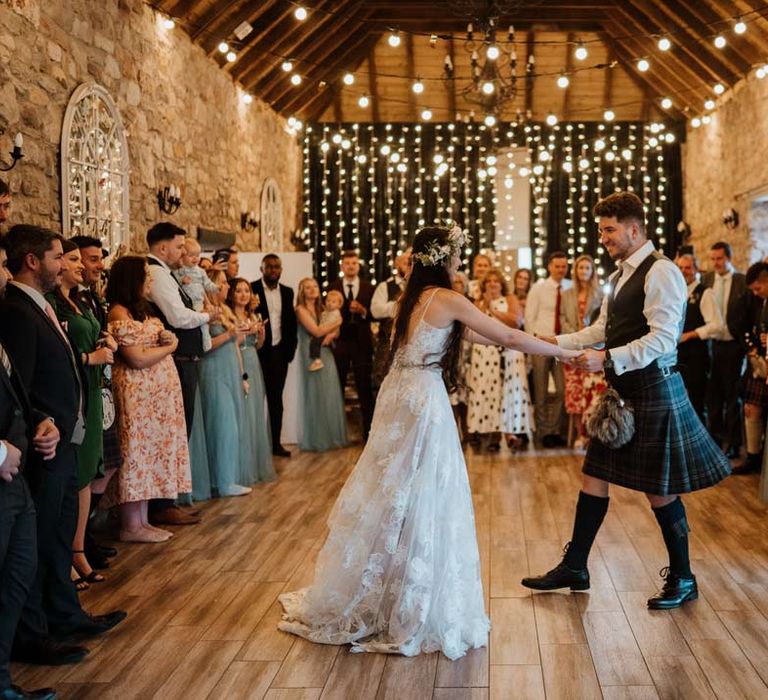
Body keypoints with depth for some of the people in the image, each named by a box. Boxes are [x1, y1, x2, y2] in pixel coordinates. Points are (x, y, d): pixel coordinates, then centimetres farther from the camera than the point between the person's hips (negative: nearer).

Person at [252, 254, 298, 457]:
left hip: (279, 351, 4)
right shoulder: (252, 289, -6)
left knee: (276, 399, 9)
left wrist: (290, 348, 6)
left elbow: (291, 322, 13)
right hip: (258, 351, -4)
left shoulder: (287, 292, 10)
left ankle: (275, 442, 15)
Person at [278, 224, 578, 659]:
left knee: (392, 498, 16)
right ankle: (413, 612, 12)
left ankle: (362, 599, 27)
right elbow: (509, 337, -11)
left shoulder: (415, 296, 12)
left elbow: (463, 334, 21)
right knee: (421, 504, 1)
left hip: (399, 397, 9)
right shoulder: (448, 299, -12)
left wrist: (528, 343, 23)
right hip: (423, 402, -8)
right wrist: (563, 352, 0)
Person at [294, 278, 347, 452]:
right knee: (315, 396, -2)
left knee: (330, 396, 6)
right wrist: (337, 322, -2)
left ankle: (331, 437, 14)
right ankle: (316, 440, 6)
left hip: (326, 354, 6)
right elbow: (316, 331, -12)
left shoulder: (321, 308, 16)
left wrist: (331, 335, -12)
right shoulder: (301, 309, -5)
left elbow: (336, 330, 11)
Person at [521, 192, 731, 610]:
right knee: (594, 476, 11)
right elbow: (602, 329, 19)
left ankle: (682, 580, 21)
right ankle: (574, 568, 22)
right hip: (624, 391, 9)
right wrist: (557, 342, 9)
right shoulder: (623, 274, 13)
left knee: (659, 490, 2)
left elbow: (662, 341, -23)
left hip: (654, 392, -9)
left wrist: (607, 359, -27)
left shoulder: (661, 272, -15)